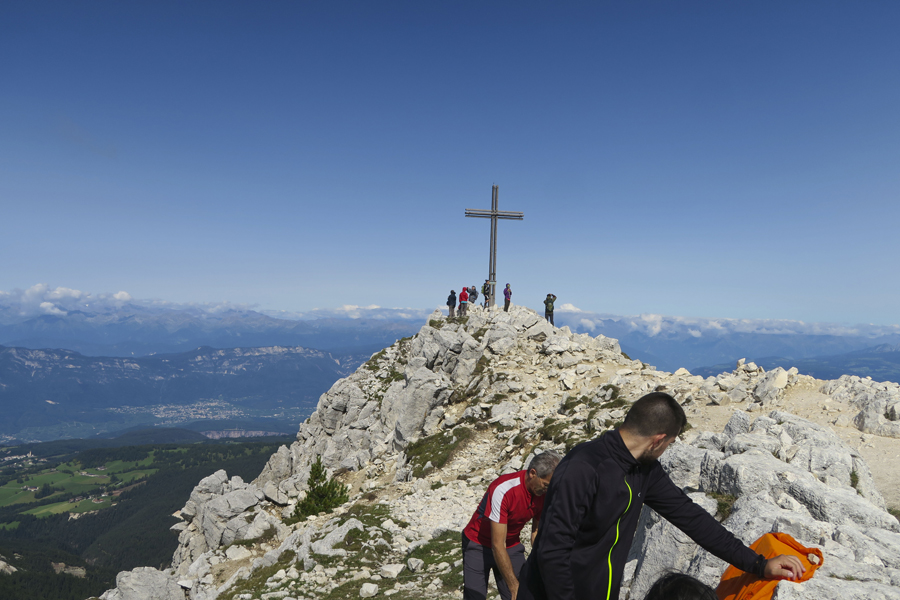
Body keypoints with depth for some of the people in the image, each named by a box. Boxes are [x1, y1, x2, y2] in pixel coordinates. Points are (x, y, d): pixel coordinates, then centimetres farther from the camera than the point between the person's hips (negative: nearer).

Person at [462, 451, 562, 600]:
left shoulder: (545, 493, -14)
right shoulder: (503, 489, -32)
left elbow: (537, 532, -1)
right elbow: (498, 546, -28)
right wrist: (514, 586, -27)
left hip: (512, 545, 5)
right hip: (478, 544, -5)